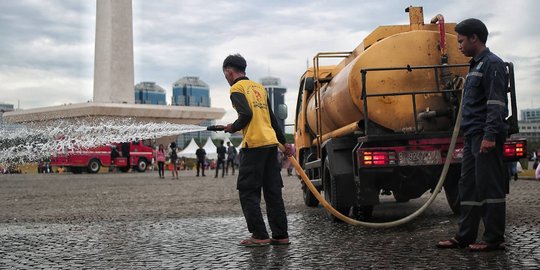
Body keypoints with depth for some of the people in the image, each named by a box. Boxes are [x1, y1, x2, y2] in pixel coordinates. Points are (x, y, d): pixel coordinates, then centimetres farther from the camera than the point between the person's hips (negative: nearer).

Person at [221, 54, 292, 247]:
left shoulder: (237, 88, -1)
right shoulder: (259, 87, 21)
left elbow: (246, 115, -16)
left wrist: (233, 128, 2)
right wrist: (283, 142, 29)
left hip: (254, 144, -7)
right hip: (271, 143, 7)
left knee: (248, 191, 0)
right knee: (273, 191, 10)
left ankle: (259, 236, -3)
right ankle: (280, 235, 11)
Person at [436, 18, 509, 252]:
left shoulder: (492, 64, -8)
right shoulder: (476, 66, 21)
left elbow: (496, 103, -17)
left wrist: (490, 135, -24)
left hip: (485, 137, -10)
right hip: (472, 136, 10)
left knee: (489, 186, -5)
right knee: (468, 187, 9)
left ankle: (494, 239, 1)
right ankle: (465, 236, 14)